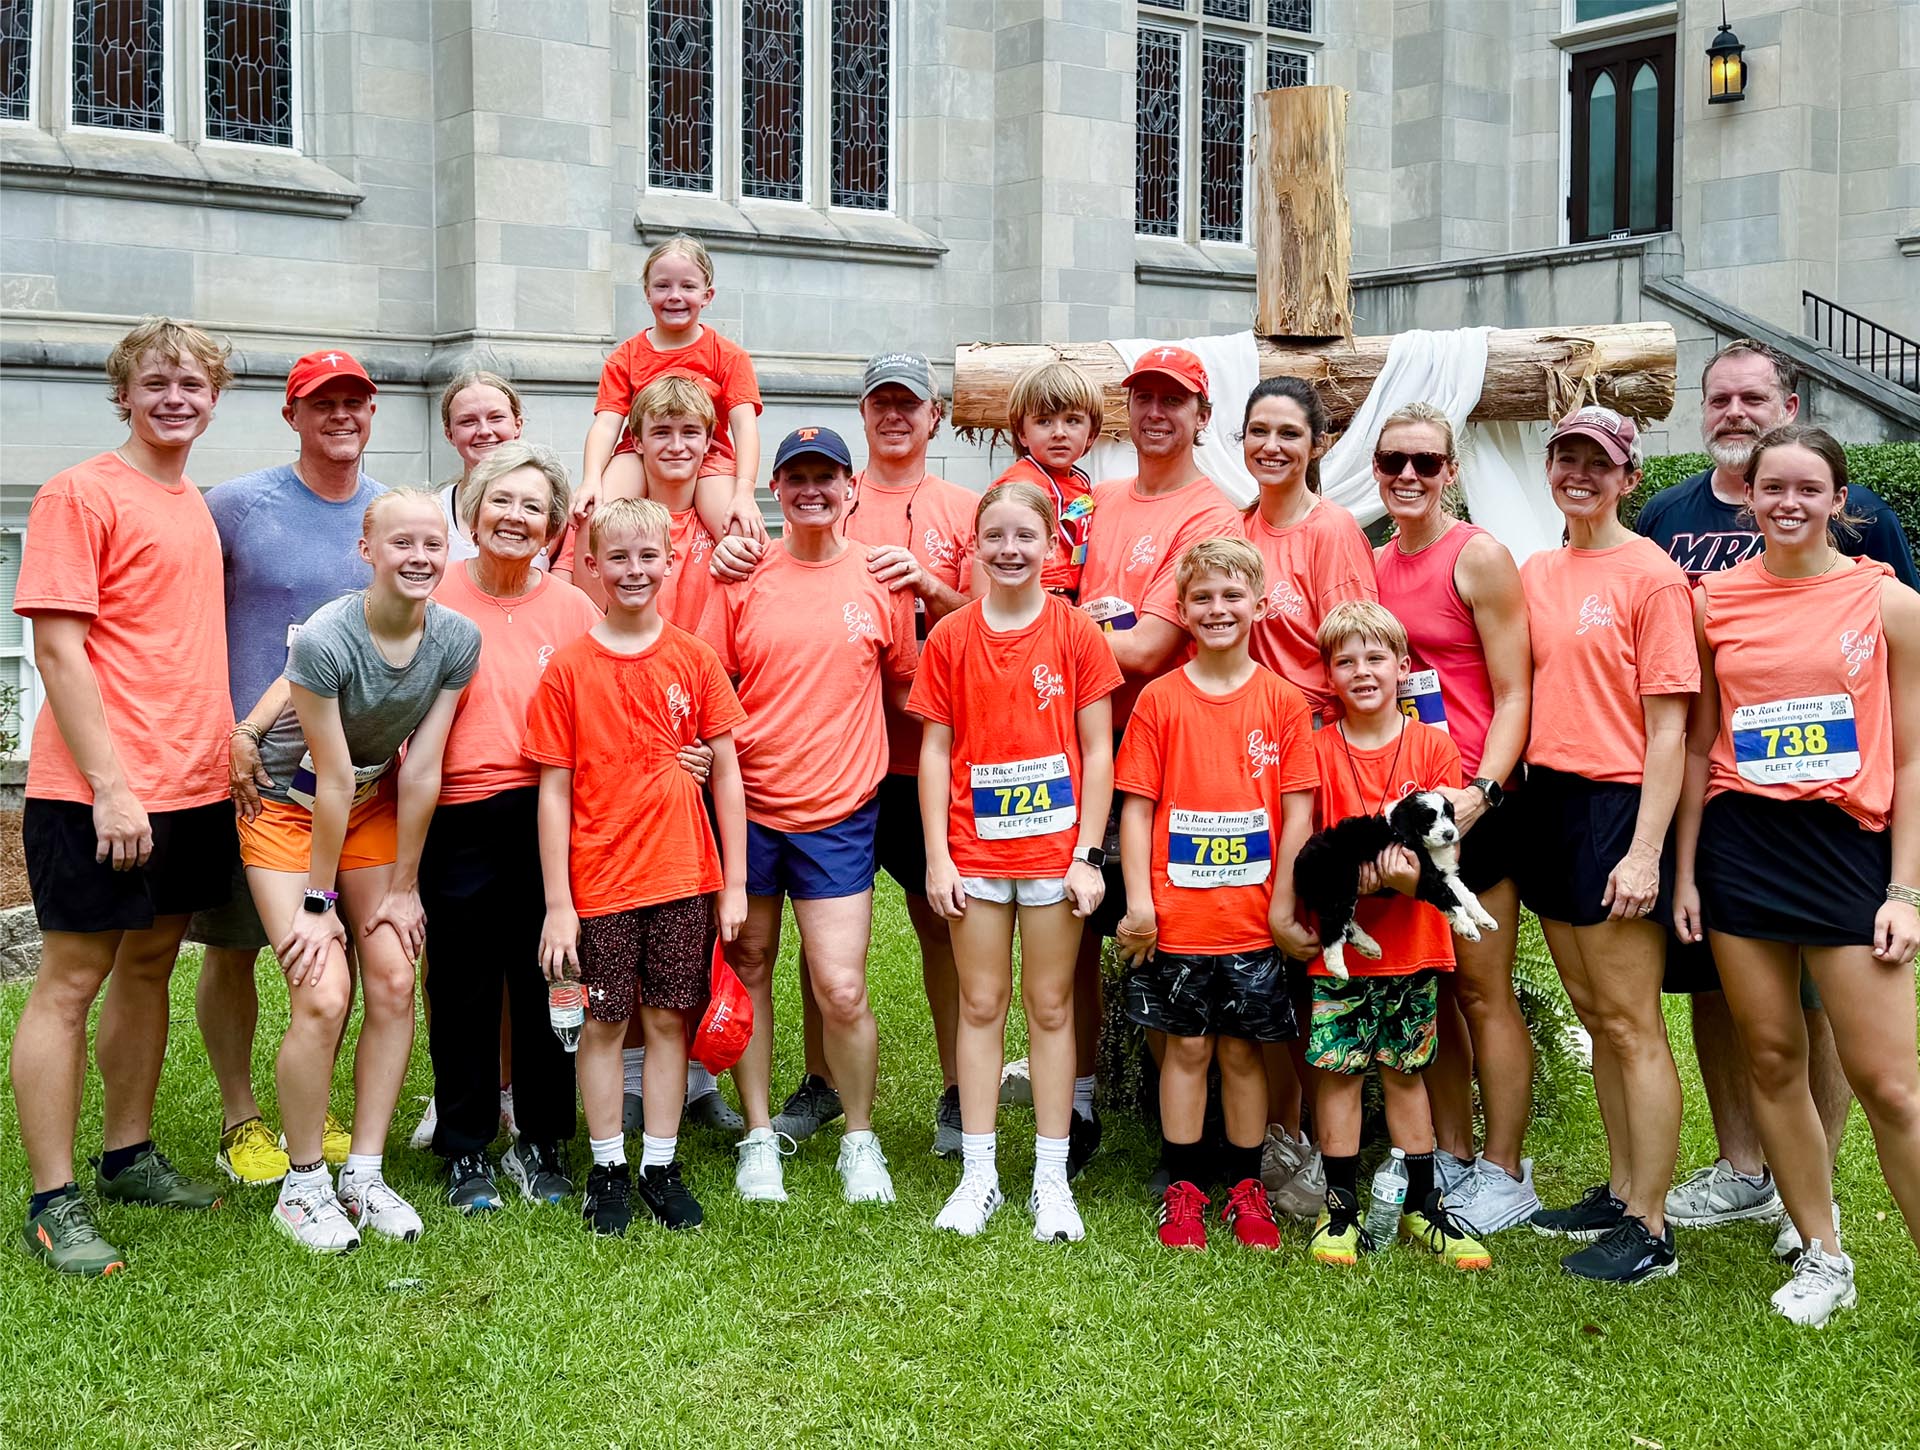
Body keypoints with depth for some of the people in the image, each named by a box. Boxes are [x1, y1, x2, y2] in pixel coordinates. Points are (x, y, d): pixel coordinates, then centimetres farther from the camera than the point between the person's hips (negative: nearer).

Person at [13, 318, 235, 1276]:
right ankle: (52, 1206, 4)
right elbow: (59, 652, -13)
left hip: (193, 786, 8)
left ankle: (128, 1156, 28)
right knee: (70, 981, -1)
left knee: (149, 965, 15)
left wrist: (226, 745, 12)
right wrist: (110, 785, -18)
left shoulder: (196, 506, 15)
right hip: (97, 797, -7)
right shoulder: (81, 494, -8)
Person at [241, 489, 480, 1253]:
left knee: (395, 981, -4)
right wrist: (318, 902, -15)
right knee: (324, 997, -14)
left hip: (375, 807, 5)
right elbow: (333, 780, -23)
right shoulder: (327, 638, -28)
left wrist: (403, 887, -7)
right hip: (291, 808, -4)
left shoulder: (458, 639, -15)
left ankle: (364, 1174, 10)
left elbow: (421, 771, -12)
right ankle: (303, 1185, 4)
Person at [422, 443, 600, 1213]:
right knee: (463, 989, 7)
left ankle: (540, 1143, 24)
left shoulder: (573, 608, 4)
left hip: (549, 818, 1)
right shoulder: (435, 597, -1)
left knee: (547, 985, 8)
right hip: (458, 823, -1)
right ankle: (466, 1152, 21)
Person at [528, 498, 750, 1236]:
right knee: (604, 1022, 7)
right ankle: (607, 1167, 20)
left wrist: (734, 884, 1)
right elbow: (553, 791, -4)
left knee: (670, 1017, 8)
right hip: (600, 878, -1)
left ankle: (661, 1164, 20)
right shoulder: (568, 668, -4)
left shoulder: (694, 658, 0)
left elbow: (727, 772, 3)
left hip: (683, 874, 2)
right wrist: (557, 904, -6)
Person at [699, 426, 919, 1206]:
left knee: (842, 990, -7)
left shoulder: (882, 581, 3)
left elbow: (906, 689, 14)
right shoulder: (744, 579, 1)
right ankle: (759, 1138, 25)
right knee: (748, 969, 10)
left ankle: (860, 1140, 16)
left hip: (839, 812, -1)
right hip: (747, 805, 1)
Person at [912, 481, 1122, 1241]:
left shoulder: (1077, 632, -2)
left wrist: (1087, 854, -7)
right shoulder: (950, 637, 1)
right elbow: (935, 750, 3)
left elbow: (1097, 750, -2)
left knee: (1050, 1007, 7)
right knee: (980, 1005, 8)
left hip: (1054, 850, -1)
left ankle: (1051, 1179, 15)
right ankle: (978, 1175, 16)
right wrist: (936, 856, -3)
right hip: (973, 850, 1)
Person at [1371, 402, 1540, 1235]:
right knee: (1427, 992, 12)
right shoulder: (1373, 565, 11)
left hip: (1469, 805, -6)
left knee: (1483, 992, 0)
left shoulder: (1478, 557, -7)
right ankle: (1451, 1160, 23)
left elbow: (1514, 696, -10)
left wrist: (1481, 792, -22)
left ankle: (1504, 1176, 9)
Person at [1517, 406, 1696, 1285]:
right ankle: (1620, 1193, 26)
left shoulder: (1651, 576, -9)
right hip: (1547, 802, 7)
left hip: (1615, 807, -7)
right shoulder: (1536, 574, 11)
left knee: (1631, 1023, -2)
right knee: (1595, 1015, 15)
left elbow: (1668, 727, -12)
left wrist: (1645, 850, -17)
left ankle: (1650, 1230, 6)